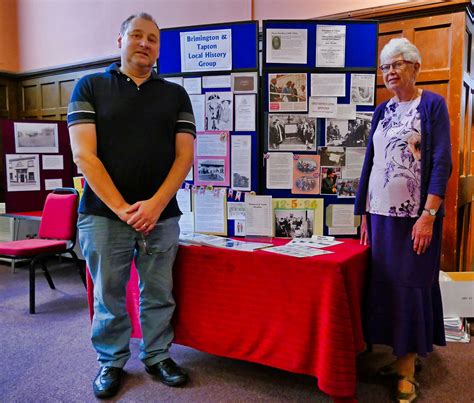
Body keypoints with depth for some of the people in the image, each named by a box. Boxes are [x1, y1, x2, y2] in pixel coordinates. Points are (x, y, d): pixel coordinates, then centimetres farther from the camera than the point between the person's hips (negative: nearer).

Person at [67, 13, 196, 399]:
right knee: (109, 295, 9)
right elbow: (84, 154, -5)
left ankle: (158, 356, 29)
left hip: (161, 216, 2)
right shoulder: (90, 87, 5)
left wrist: (155, 204, -11)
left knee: (159, 295, 10)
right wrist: (121, 208, -12)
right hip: (104, 214, -1)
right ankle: (111, 362, 28)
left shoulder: (176, 95, 10)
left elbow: (184, 156, 2)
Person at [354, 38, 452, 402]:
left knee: (411, 284, -1)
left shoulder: (433, 105, -2)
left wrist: (429, 214, -17)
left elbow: (441, 162, -9)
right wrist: (365, 216, 10)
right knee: (385, 283, 8)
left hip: (415, 215, -5)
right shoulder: (382, 111, 13)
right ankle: (404, 355, 23)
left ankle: (408, 365, 12)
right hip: (381, 214, 5)